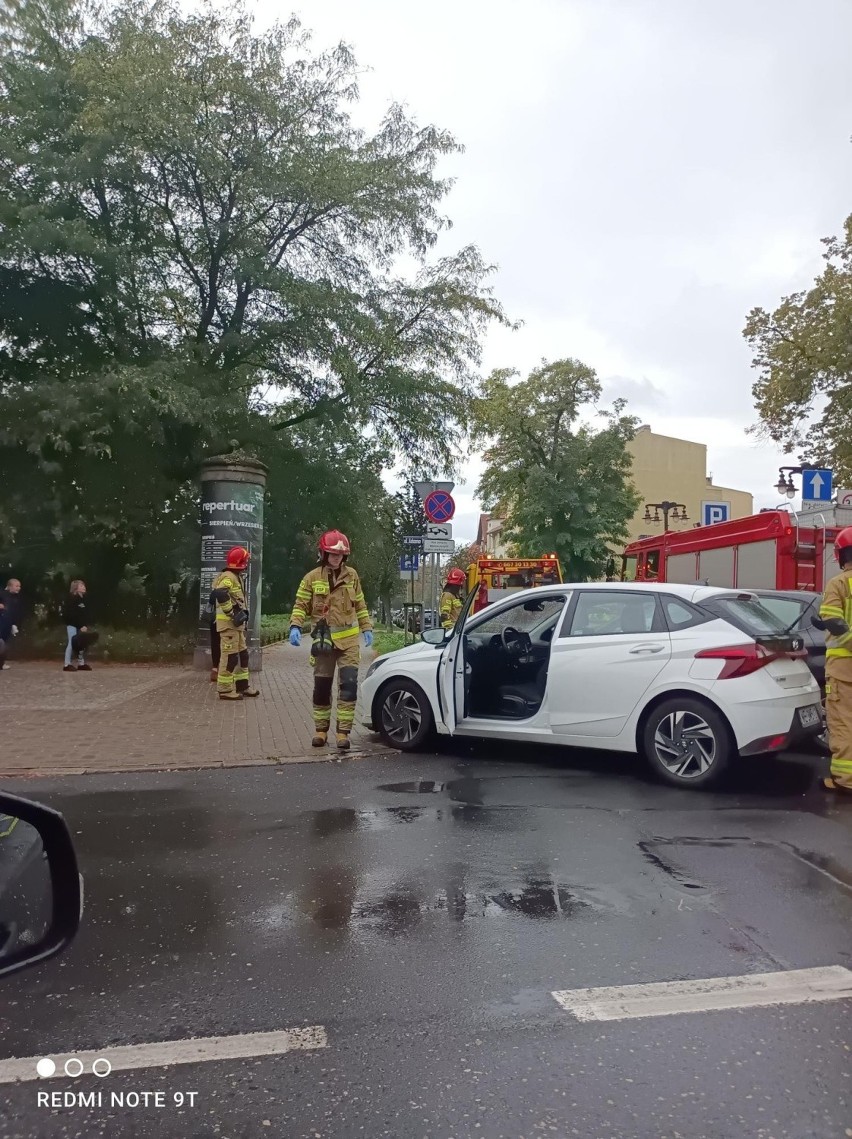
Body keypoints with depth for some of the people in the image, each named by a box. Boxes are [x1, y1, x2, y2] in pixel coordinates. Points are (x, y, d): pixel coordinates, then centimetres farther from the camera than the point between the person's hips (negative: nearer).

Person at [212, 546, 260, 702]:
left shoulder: (237, 577, 17)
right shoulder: (228, 577, -16)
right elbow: (220, 594, -33)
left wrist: (242, 613, 15)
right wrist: (232, 614, -26)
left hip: (236, 623, 11)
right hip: (228, 623, -10)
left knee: (242, 654, 16)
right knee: (230, 656, -7)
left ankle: (242, 685, 26)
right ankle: (225, 690, -2)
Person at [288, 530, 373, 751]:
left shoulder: (352, 575, 6)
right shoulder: (312, 578, 0)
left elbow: (360, 605, 14)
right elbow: (301, 605, 0)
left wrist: (367, 628, 8)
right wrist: (295, 626, -15)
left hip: (348, 640, 1)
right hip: (324, 640, 0)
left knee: (349, 685, -8)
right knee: (322, 687, 7)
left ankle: (343, 732, -3)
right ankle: (321, 729, 21)